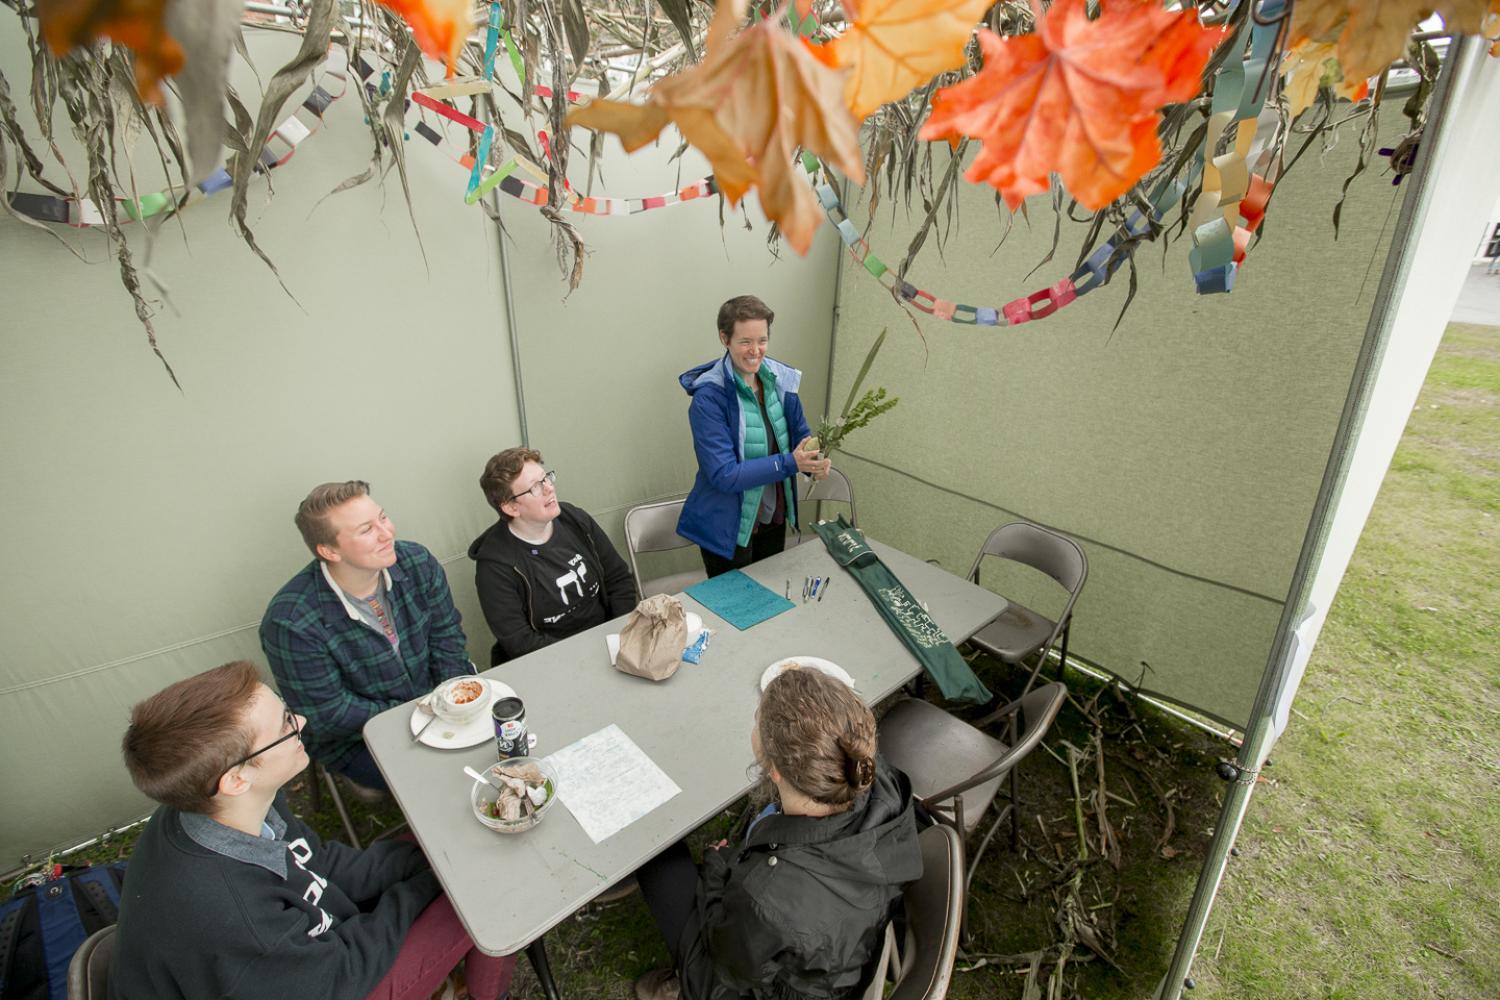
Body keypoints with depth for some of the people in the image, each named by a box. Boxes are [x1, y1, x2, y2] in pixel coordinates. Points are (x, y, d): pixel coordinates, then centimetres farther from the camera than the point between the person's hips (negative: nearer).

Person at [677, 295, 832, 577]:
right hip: (728, 528, -6)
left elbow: (801, 435, 5)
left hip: (775, 519, 6)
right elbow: (723, 475, -25)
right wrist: (790, 463, -31)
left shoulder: (781, 380, -4)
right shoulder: (709, 397, -21)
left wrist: (815, 460, -17)